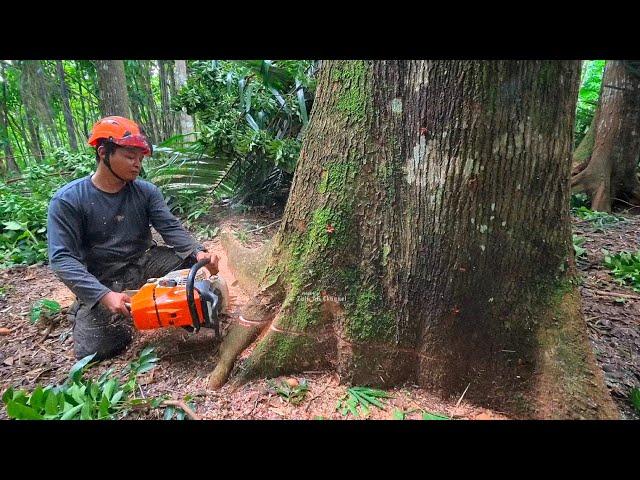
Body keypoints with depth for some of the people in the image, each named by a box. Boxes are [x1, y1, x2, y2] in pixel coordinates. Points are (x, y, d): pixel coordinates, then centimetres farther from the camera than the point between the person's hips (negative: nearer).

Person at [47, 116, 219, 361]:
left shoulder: (147, 191, -5)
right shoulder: (67, 200, -15)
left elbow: (172, 229, -12)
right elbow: (62, 258, -19)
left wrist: (198, 252, -33)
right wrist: (104, 295, -32)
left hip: (144, 262, 3)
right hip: (102, 282, -2)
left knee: (190, 260, -19)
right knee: (93, 350, -13)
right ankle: (83, 310, 19)